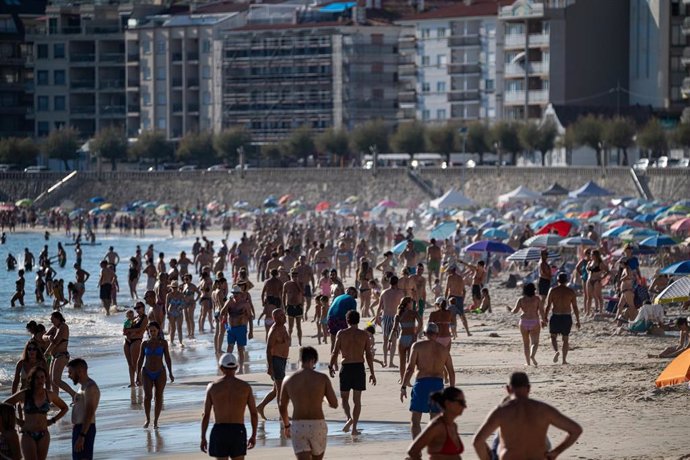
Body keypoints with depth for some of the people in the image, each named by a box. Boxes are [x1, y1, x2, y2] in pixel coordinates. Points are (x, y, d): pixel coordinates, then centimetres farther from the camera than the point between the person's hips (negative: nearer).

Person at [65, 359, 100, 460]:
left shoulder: (90, 387, -17)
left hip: (85, 429, -11)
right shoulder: (83, 386, 15)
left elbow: (89, 414, -25)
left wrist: (81, 436, -29)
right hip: (78, 428, 11)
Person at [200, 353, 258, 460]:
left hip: (219, 431, 0)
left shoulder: (212, 387, -1)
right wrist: (253, 436, 12)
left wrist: (203, 438, 6)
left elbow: (205, 415, -1)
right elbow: (254, 413, 2)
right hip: (238, 431, 0)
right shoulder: (245, 387, 1)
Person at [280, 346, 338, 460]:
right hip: (318, 425, 0)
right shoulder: (322, 378, -5)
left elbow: (282, 408, 9)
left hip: (298, 426, 0)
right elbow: (334, 404, -2)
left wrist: (286, 425, 26)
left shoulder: (289, 380, 0)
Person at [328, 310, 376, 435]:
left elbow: (335, 352, -4)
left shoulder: (341, 334, -3)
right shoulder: (364, 335, 0)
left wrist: (331, 366, 11)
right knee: (357, 399, 10)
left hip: (346, 367, -1)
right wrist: (372, 372, 5)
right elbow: (368, 355, 0)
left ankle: (349, 418, -15)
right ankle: (354, 427, 8)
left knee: (344, 397, 12)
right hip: (359, 367, 1)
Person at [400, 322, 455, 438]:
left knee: (415, 420, 0)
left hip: (422, 382, -3)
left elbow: (410, 369, -7)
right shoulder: (444, 349, 12)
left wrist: (403, 387, -4)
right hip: (438, 384, 4)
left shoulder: (418, 346, 1)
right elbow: (451, 372, 11)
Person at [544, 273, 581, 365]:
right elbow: (575, 307, 0)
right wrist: (577, 320, 7)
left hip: (556, 317, -1)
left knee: (553, 337, 14)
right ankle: (564, 359, 12)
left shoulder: (553, 291, -4)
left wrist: (544, 318, 1)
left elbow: (548, 306, -5)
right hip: (567, 317, 1)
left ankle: (556, 351, -14)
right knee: (565, 339, 13)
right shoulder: (571, 292, -1)